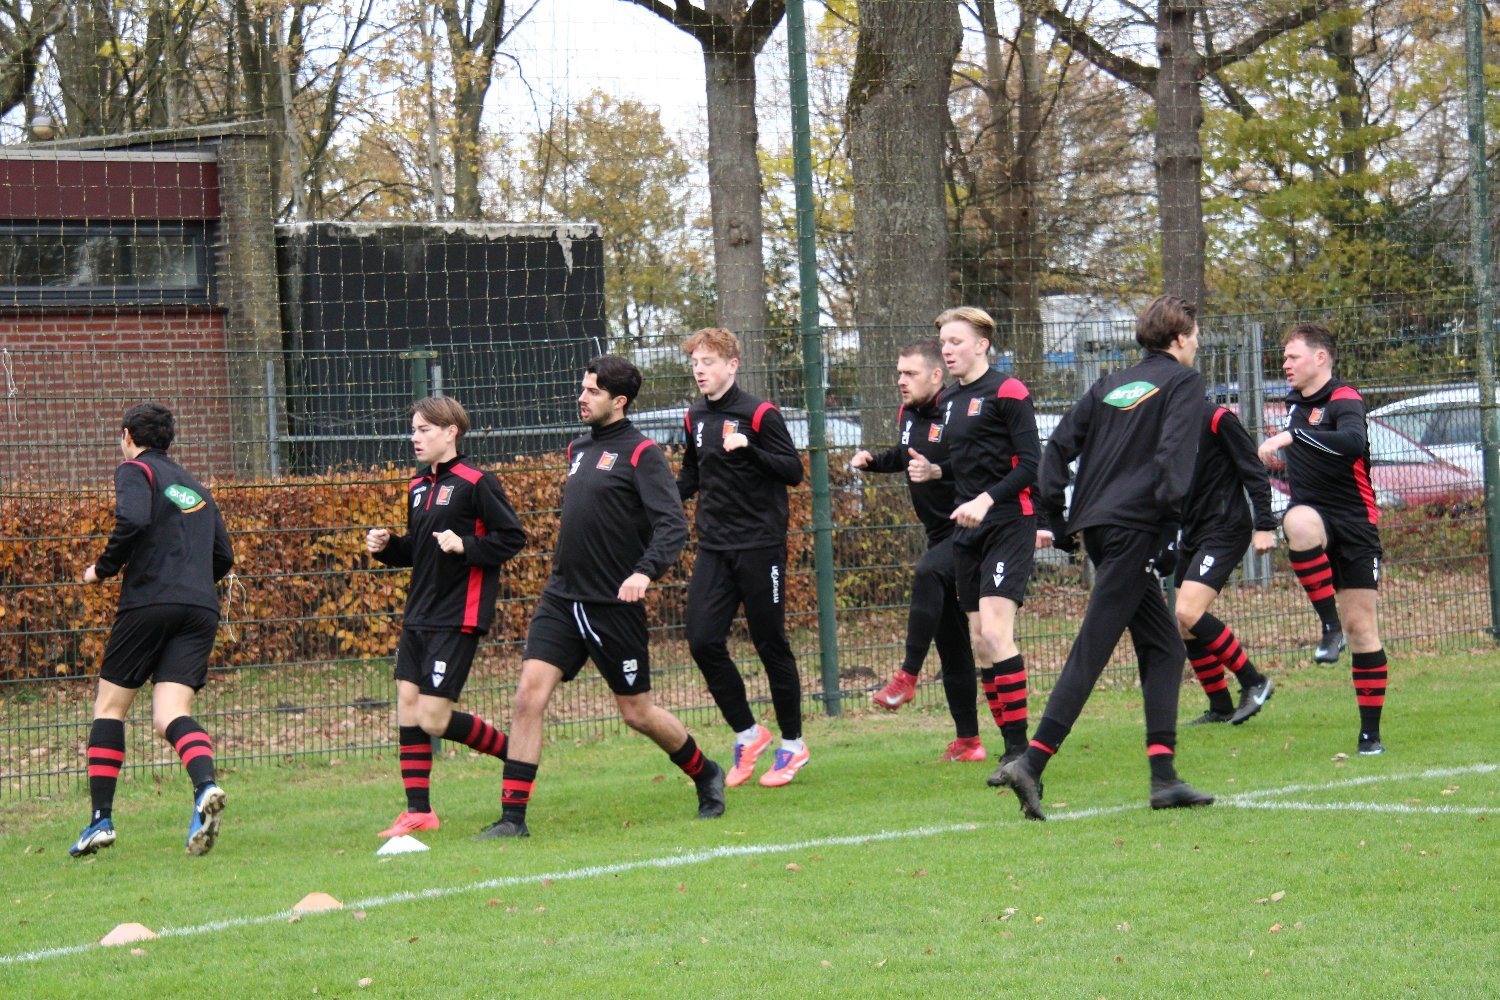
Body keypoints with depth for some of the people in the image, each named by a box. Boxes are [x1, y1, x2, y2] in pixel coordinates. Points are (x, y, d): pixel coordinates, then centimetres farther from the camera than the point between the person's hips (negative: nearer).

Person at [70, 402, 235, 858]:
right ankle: (206, 786, -34)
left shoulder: (135, 471, 5)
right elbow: (223, 557, 23)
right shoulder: (195, 487, 26)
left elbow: (133, 520, -16)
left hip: (148, 602, -5)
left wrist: (103, 569, -3)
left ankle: (101, 819, 7)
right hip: (201, 609, 5)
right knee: (170, 714, -4)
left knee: (110, 706, 9)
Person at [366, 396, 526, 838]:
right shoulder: (418, 486, 15)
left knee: (433, 718, -11)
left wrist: (465, 546, -23)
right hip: (419, 615, 8)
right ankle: (418, 810, 8)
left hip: (457, 616, -8)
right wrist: (386, 546, 5)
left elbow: (513, 537, -11)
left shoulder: (475, 482, -10)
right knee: (407, 705, 2)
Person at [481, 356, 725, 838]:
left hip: (614, 604, -6)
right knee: (529, 695, -9)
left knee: (637, 711, 6)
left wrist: (646, 571, -33)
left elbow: (672, 523, -18)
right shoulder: (579, 450, 13)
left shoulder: (641, 453, -9)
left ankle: (707, 776, 31)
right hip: (561, 599, 6)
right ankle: (513, 816, -8)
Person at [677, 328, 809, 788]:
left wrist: (749, 449, -27)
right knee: (703, 642, -5)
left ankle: (792, 745, 14)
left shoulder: (758, 414, -9)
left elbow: (794, 470, -13)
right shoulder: (696, 417, 10)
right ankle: (747, 735, 11)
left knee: (770, 644, 1)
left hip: (759, 544, -6)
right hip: (714, 550, 6)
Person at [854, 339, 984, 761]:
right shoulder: (908, 415, 9)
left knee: (927, 572, -37)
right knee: (950, 640, 9)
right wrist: (873, 461, 13)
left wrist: (938, 471, -37)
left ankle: (908, 675, -33)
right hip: (940, 535, 9)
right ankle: (967, 740, 14)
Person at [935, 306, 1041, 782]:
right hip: (966, 529, 8)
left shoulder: (1007, 392, -8)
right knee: (980, 640, 5)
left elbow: (1030, 464, -13)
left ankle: (1019, 747, -16)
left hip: (1007, 524, -8)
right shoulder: (949, 400, 16)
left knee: (994, 631, -18)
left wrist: (987, 499, -22)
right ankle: (1012, 749, 10)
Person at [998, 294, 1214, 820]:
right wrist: (1170, 522, -16)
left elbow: (1058, 447, 16)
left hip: (1096, 523, 7)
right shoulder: (1183, 381, 2)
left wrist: (1055, 521, 17)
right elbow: (1174, 454, -13)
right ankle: (1031, 763, -19)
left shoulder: (1111, 384, 20)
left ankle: (1163, 776, 5)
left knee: (1164, 648, 12)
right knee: (1091, 650, -11)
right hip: (1134, 529, -7)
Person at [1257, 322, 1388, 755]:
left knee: (1361, 624, -3)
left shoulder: (1344, 400, -11)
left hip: (1354, 522, -4)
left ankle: (1370, 732, 5)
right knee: (1299, 522, -35)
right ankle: (1329, 622, -26)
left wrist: (1292, 436, -36)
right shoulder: (1297, 404, 15)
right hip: (1314, 516, 5)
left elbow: (1354, 442, -34)